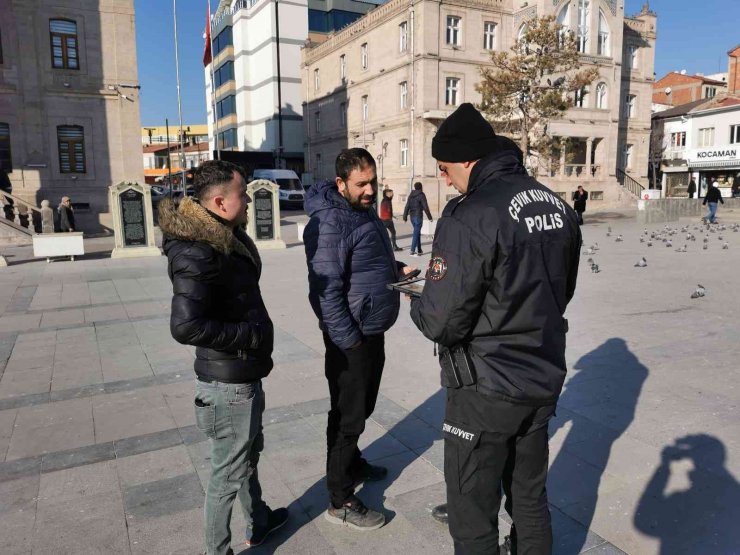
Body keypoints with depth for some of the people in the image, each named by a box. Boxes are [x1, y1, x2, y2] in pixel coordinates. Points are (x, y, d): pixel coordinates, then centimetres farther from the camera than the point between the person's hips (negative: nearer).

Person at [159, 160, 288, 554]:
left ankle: (258, 522, 50)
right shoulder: (198, 253, -26)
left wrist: (259, 349, 13)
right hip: (228, 381, -10)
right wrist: (251, 335, -24)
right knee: (228, 471, 9)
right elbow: (186, 326, -34)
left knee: (248, 454, 27)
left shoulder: (225, 239, 4)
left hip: (243, 374, 10)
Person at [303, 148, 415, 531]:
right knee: (348, 415, 3)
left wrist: (397, 269, 4)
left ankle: (352, 463, 45)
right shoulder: (329, 223, -21)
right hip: (350, 338, -9)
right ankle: (341, 501, 18)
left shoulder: (365, 211, 10)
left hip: (373, 332, 9)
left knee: (363, 407, 23)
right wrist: (350, 343, -22)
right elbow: (326, 291, -24)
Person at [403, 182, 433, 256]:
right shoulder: (421, 195, -8)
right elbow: (425, 207, -10)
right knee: (416, 233, -6)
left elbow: (407, 207, 8)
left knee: (417, 233, 15)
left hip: (412, 216, 7)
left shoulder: (411, 195, 10)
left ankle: (419, 251, 19)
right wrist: (430, 217, -5)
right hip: (418, 216, -7)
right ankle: (412, 251, -10)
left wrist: (405, 217, 11)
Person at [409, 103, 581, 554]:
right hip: (544, 379, 8)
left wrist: (417, 303, -1)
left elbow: (442, 322, -22)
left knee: (473, 517, 9)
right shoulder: (557, 205, 3)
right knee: (531, 499, 23)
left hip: (487, 388, -7)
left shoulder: (470, 217, -21)